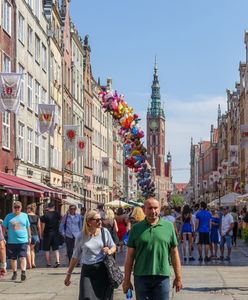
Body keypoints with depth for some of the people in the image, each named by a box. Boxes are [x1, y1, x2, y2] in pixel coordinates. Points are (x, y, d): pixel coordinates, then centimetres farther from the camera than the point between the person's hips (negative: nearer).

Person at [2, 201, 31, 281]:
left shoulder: (24, 215, 7)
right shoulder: (9, 216, 3)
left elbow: (28, 227, 15)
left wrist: (29, 237, 18)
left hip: (23, 241, -1)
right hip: (12, 241, 1)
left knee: (23, 257, -11)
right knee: (13, 258, 10)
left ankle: (23, 272, -17)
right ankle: (14, 273, 24)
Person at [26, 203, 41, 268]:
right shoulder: (37, 217, 5)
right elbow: (39, 227, 6)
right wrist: (40, 236, 13)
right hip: (35, 234, 4)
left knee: (28, 249, 2)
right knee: (32, 248, 20)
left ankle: (29, 264, -4)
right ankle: (33, 262, 10)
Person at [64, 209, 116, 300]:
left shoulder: (104, 232, 0)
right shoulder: (81, 236, -2)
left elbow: (113, 247, 12)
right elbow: (75, 257, 7)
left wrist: (109, 251, -12)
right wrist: (69, 274, 11)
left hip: (103, 270, 1)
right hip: (87, 271, -1)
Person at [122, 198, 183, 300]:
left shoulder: (168, 226, 4)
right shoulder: (136, 228, 3)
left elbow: (174, 253, 7)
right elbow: (130, 256, 5)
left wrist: (178, 277, 6)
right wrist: (127, 280, 3)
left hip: (162, 277, 0)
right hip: (141, 277, 0)